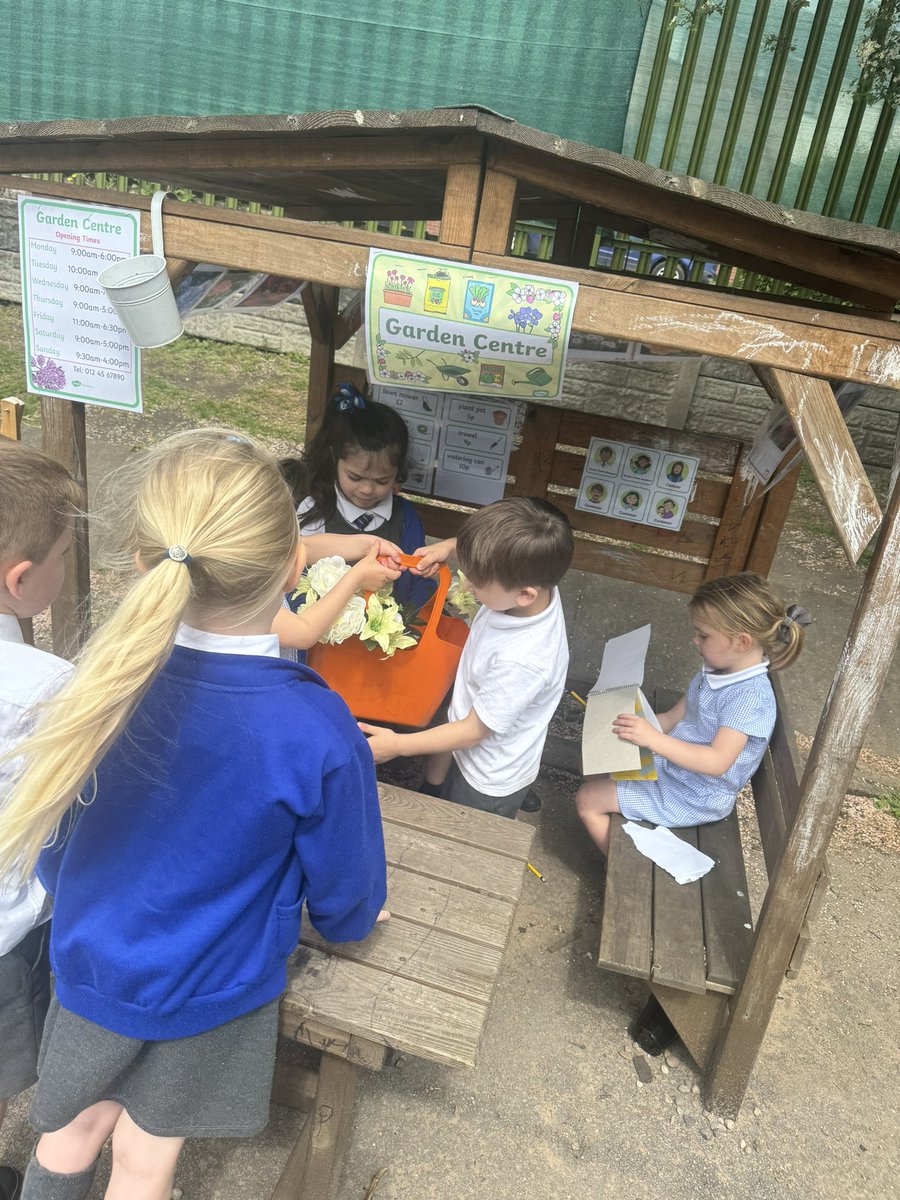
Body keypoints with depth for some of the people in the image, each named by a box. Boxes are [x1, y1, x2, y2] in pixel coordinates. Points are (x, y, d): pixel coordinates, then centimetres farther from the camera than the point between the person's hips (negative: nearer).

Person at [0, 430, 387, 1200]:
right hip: (208, 991, -2)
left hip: (90, 964, 3)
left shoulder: (108, 681, -23)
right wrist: (348, 920, 10)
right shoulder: (317, 735, -33)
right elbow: (343, 886, -15)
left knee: (74, 1131, 29)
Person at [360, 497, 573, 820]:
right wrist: (450, 546, -17)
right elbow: (489, 550, 1)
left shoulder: (522, 661, -43)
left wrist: (398, 745, -18)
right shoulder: (532, 581, -24)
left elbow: (474, 731, -26)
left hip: (489, 782, -6)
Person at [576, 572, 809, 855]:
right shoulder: (715, 672, -1)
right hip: (668, 765, 9)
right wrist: (636, 724, -6)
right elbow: (675, 717, 8)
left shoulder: (750, 697, -29)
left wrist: (653, 738, -41)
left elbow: (716, 762, -35)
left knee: (587, 801, -8)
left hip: (692, 799, -9)